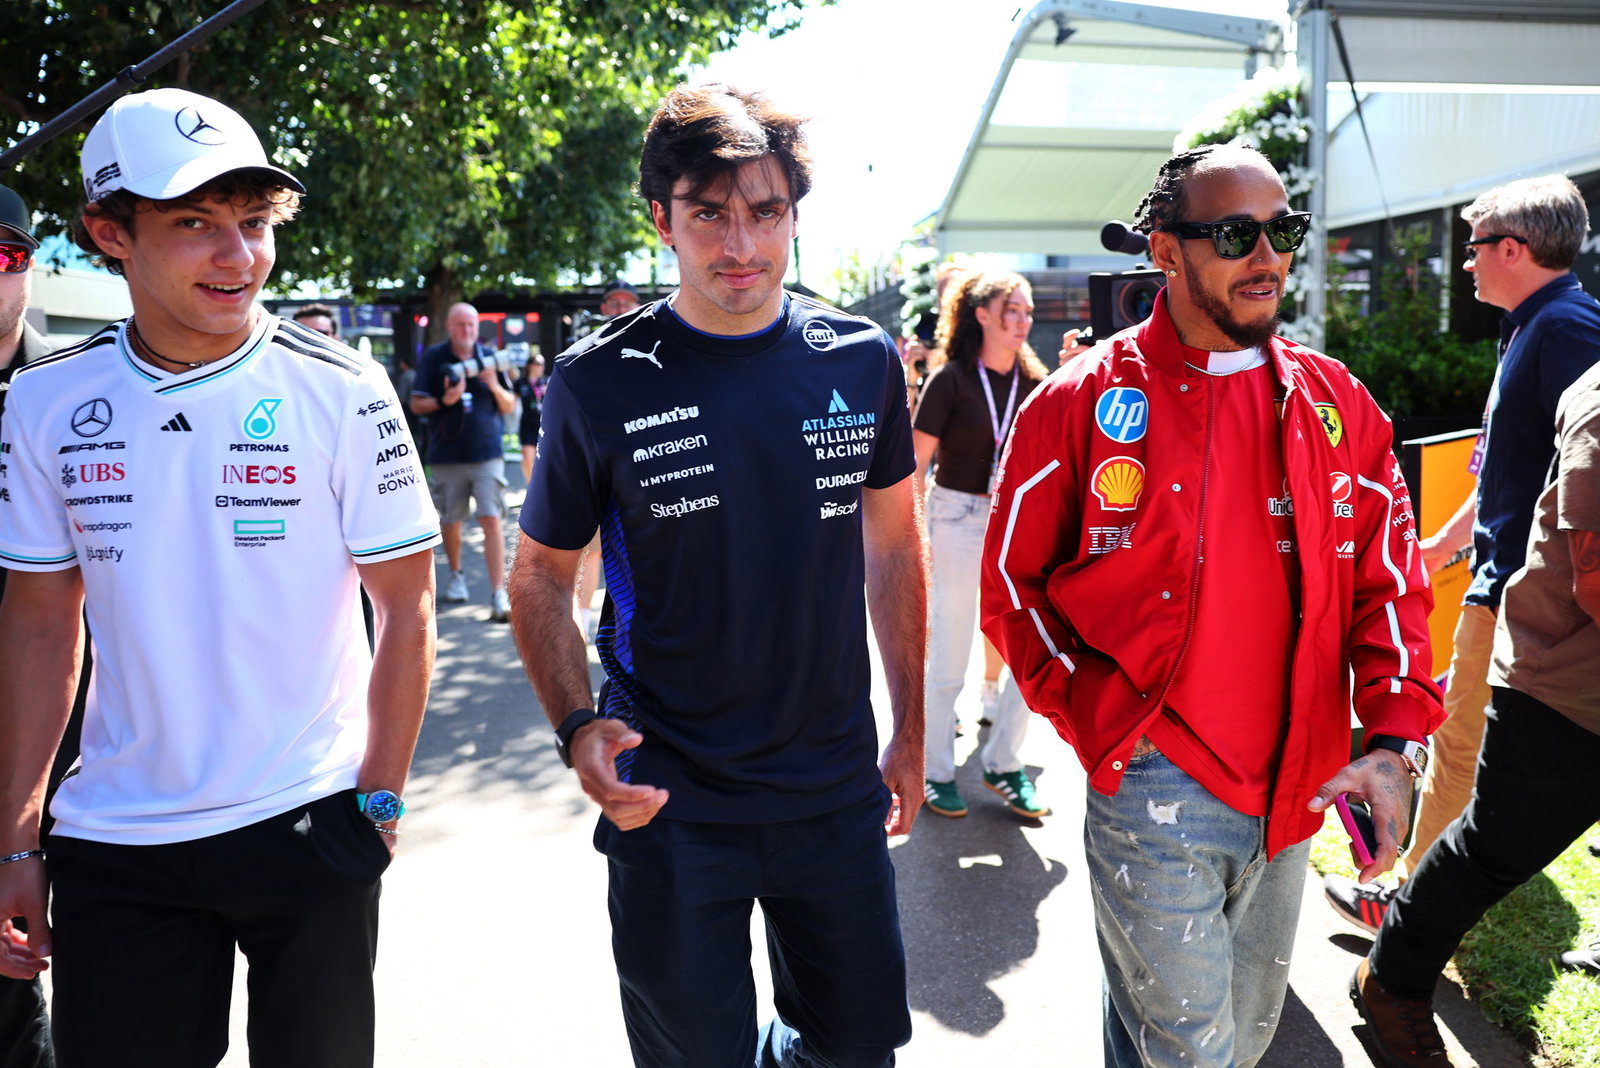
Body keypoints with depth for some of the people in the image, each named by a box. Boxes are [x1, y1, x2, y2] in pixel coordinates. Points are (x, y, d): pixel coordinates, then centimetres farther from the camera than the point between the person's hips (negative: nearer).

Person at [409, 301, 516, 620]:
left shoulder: (489, 357, 6)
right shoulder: (433, 358, 2)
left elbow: (509, 406, 8)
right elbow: (416, 404, 1)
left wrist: (495, 386, -11)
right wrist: (444, 401, -17)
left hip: (487, 453, 0)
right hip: (447, 455, 0)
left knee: (491, 520, -10)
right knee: (450, 521, 11)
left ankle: (498, 594, -11)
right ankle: (456, 575, 36)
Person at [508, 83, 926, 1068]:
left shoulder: (862, 361, -3)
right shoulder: (600, 384, -10)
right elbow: (542, 578, -1)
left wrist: (910, 731, 9)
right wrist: (578, 727, -17)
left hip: (837, 792, 3)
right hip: (670, 803, -2)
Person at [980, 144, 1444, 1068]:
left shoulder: (1335, 402, 4)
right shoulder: (1083, 402, -7)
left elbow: (1389, 576, 6)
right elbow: (1013, 580, -1)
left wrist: (1397, 741, -5)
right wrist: (1093, 720, -7)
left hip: (1294, 792, 5)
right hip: (1153, 786, -4)